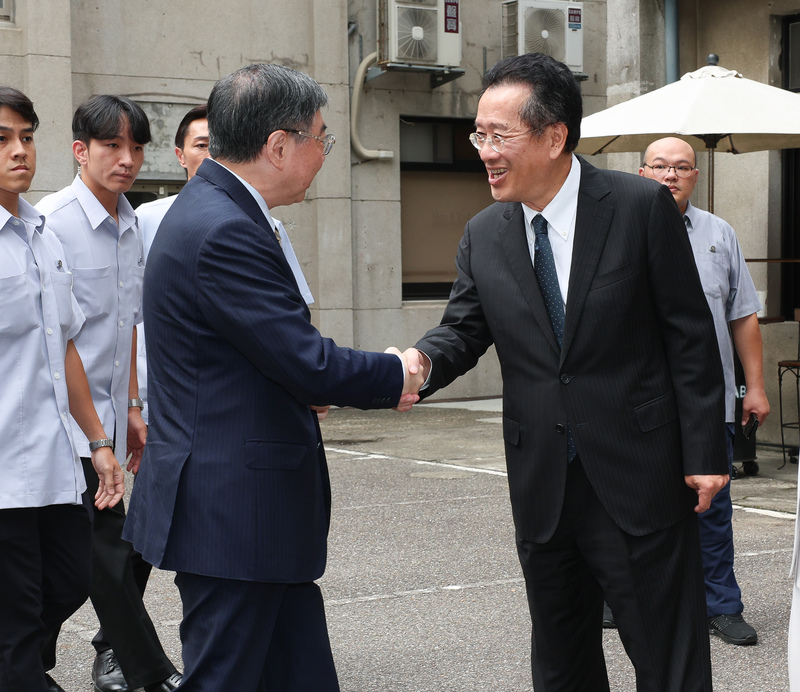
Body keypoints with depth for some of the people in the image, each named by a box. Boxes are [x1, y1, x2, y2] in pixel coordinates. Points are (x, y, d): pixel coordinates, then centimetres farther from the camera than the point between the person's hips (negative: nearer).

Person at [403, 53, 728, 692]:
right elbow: (463, 329, 5)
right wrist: (421, 361, -19)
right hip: (542, 489, 5)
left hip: (637, 480, -4)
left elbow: (690, 335, -6)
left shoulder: (641, 207, -8)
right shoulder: (483, 236, 6)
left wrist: (704, 453, -9)